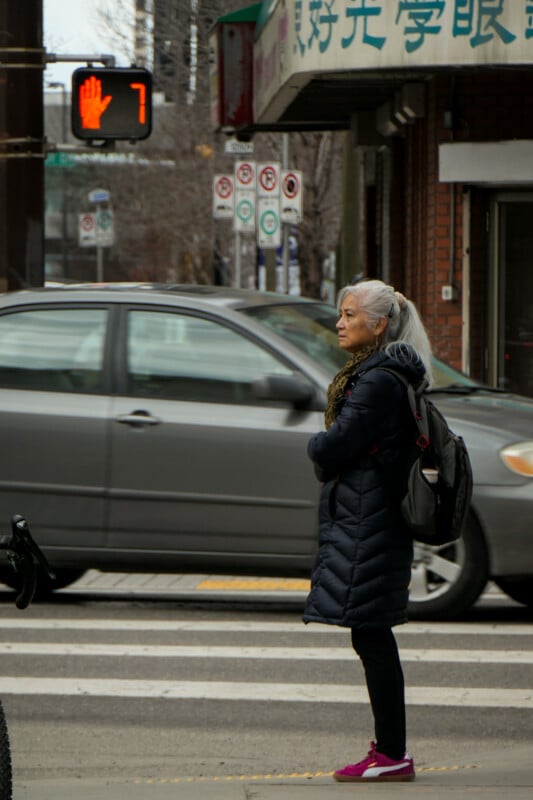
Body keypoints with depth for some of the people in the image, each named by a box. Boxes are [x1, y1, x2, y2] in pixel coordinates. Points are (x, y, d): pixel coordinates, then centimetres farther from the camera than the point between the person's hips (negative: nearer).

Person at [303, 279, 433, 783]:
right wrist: (327, 452, 3)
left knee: (371, 636, -8)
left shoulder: (379, 381, -16)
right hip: (360, 519, 10)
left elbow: (337, 447, -19)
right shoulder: (372, 373, 17)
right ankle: (389, 749, 20)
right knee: (373, 637, 14)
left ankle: (393, 756, -5)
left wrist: (317, 448, 0)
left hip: (366, 525, -10)